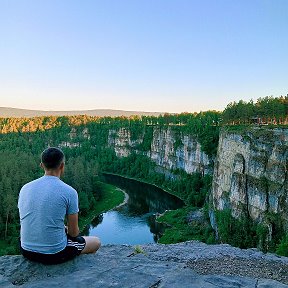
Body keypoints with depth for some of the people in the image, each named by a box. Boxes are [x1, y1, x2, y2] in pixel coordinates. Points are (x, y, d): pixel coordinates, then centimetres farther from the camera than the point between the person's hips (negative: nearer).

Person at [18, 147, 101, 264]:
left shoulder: (25, 188, 0)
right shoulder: (69, 192, -16)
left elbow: (27, 224, 13)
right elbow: (74, 233, -8)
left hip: (26, 251, 6)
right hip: (55, 254, -5)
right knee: (96, 242, 20)